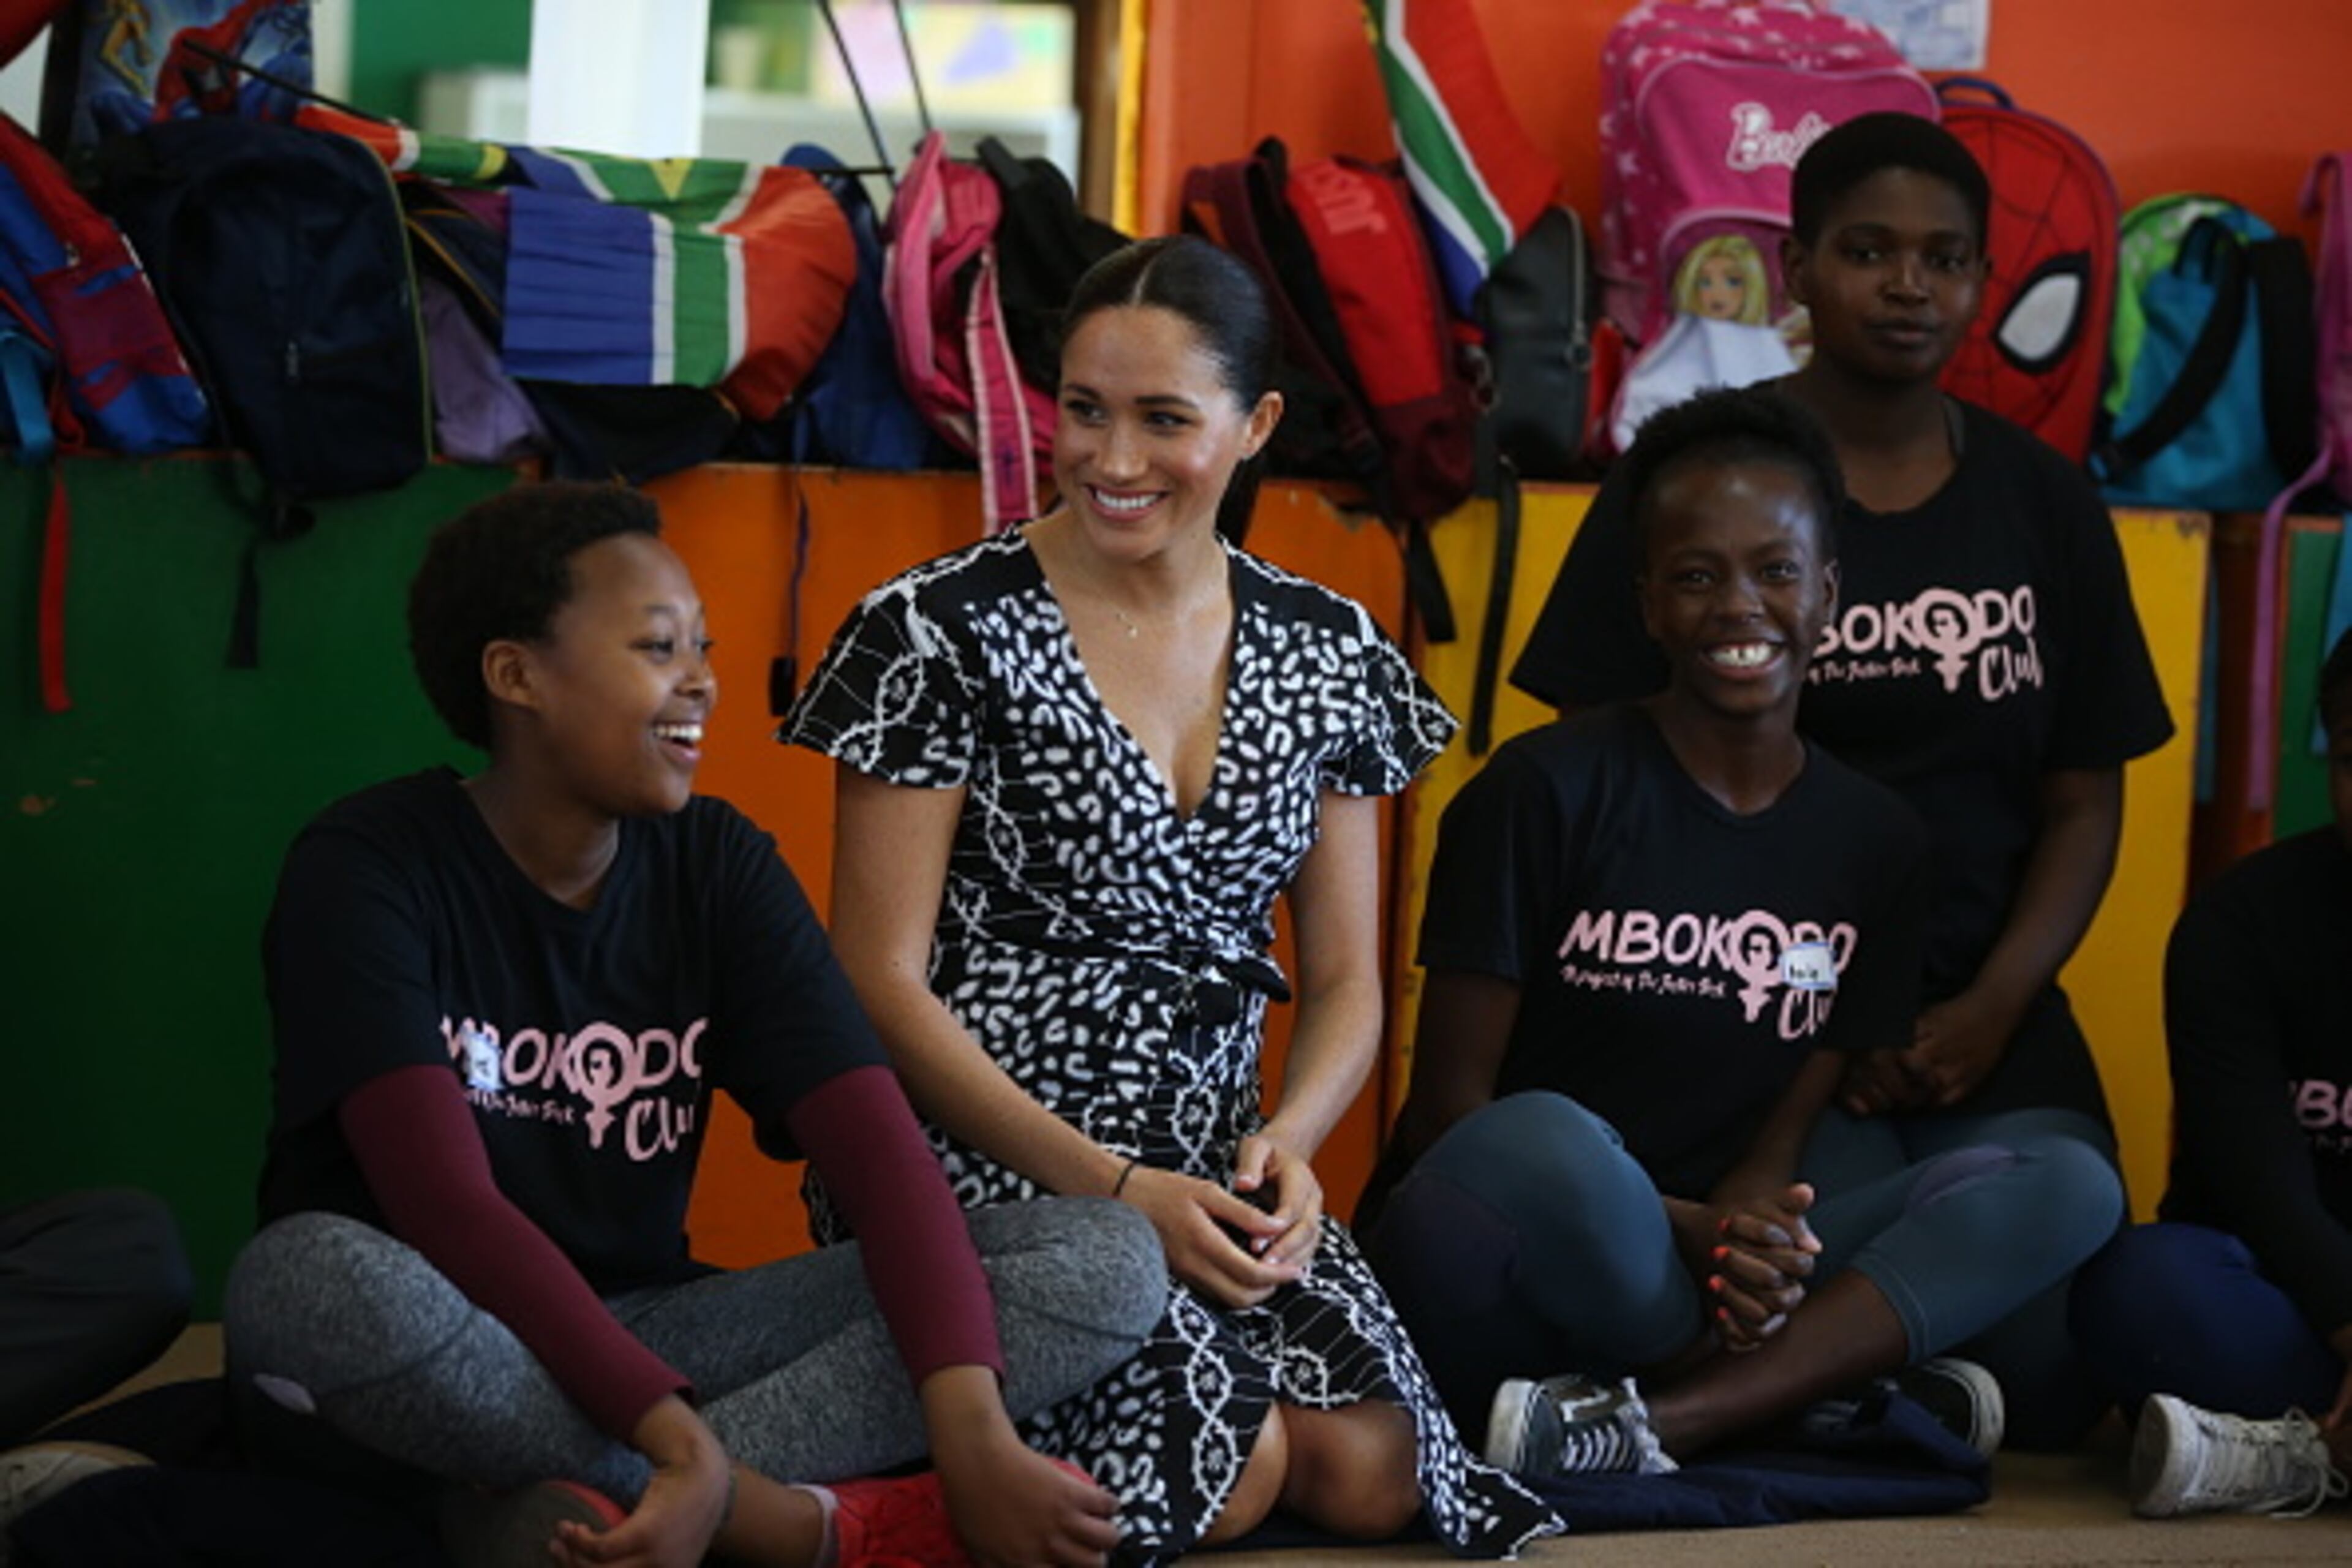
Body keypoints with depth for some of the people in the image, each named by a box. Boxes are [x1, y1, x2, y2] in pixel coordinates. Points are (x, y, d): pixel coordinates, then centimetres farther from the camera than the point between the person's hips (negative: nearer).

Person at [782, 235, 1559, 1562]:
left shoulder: (1327, 655, 8)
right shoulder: (944, 637, -6)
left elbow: (1348, 977, 12)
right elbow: (881, 979, -8)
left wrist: (1287, 1142, -10)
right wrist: (1113, 1187, -15)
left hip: (1212, 1173, 5)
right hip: (984, 1166, -4)